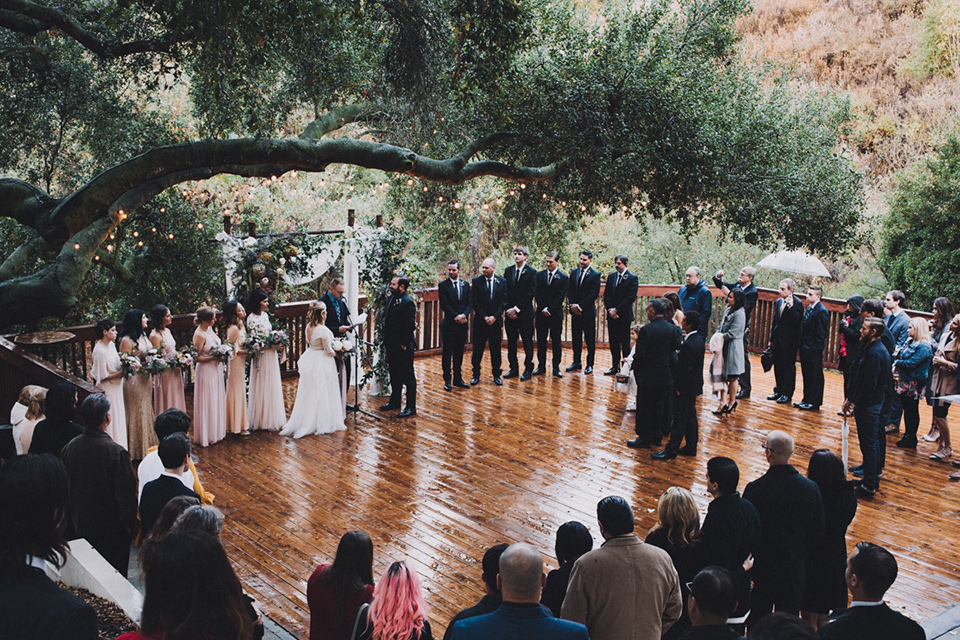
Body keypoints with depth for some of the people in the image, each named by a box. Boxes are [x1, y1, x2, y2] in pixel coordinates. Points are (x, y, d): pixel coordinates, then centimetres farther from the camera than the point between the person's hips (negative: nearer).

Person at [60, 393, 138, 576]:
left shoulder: (70, 447, -9)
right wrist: (129, 524, -6)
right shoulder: (116, 452, -26)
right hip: (111, 527, -5)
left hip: (81, 525, 5)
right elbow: (126, 493, -21)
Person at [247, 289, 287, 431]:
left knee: (273, 386, 13)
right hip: (262, 356, -8)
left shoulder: (265, 315, 9)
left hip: (271, 355, 8)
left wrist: (278, 345, 2)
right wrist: (271, 346, -19)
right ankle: (263, 421, 10)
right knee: (262, 388, 0)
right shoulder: (252, 318, -16)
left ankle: (272, 418, 23)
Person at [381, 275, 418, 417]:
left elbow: (410, 326, -20)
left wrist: (404, 344, -17)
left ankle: (411, 407, 8)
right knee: (394, 375, 21)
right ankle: (395, 401, 35)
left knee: (408, 377, 1)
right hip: (392, 345, 9)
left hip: (403, 347, -9)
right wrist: (387, 340, 14)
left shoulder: (408, 302, -19)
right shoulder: (391, 298, 9)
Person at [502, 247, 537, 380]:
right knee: (511, 342, 8)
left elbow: (531, 293, -9)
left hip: (525, 313, -4)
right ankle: (513, 368, 17)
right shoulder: (508, 271, 9)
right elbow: (504, 291, 7)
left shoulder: (531, 272, -4)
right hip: (510, 313, 4)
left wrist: (517, 309, -13)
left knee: (527, 342, 2)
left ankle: (528, 369, 9)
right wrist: (508, 308, -6)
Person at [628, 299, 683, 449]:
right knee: (660, 405, 16)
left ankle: (645, 439, 12)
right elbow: (678, 346, 1)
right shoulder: (672, 328, -2)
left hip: (648, 376, -6)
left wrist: (636, 369, -1)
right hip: (666, 375, 6)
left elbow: (640, 354, -16)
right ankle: (657, 436, 25)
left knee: (645, 407, 5)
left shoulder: (646, 330, -18)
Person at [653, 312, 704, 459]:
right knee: (690, 417, 17)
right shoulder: (698, 339, 5)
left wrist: (679, 388, -15)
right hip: (694, 386, 10)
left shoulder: (688, 345, -25)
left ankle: (671, 451, 6)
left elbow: (686, 369, -22)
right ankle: (691, 447, 26)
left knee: (680, 419, -2)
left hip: (686, 388, -10)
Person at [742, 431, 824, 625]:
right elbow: (818, 534, 0)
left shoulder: (754, 489, -20)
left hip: (761, 569, -3)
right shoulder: (811, 488, -9)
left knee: (757, 624, 13)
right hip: (795, 570, 3)